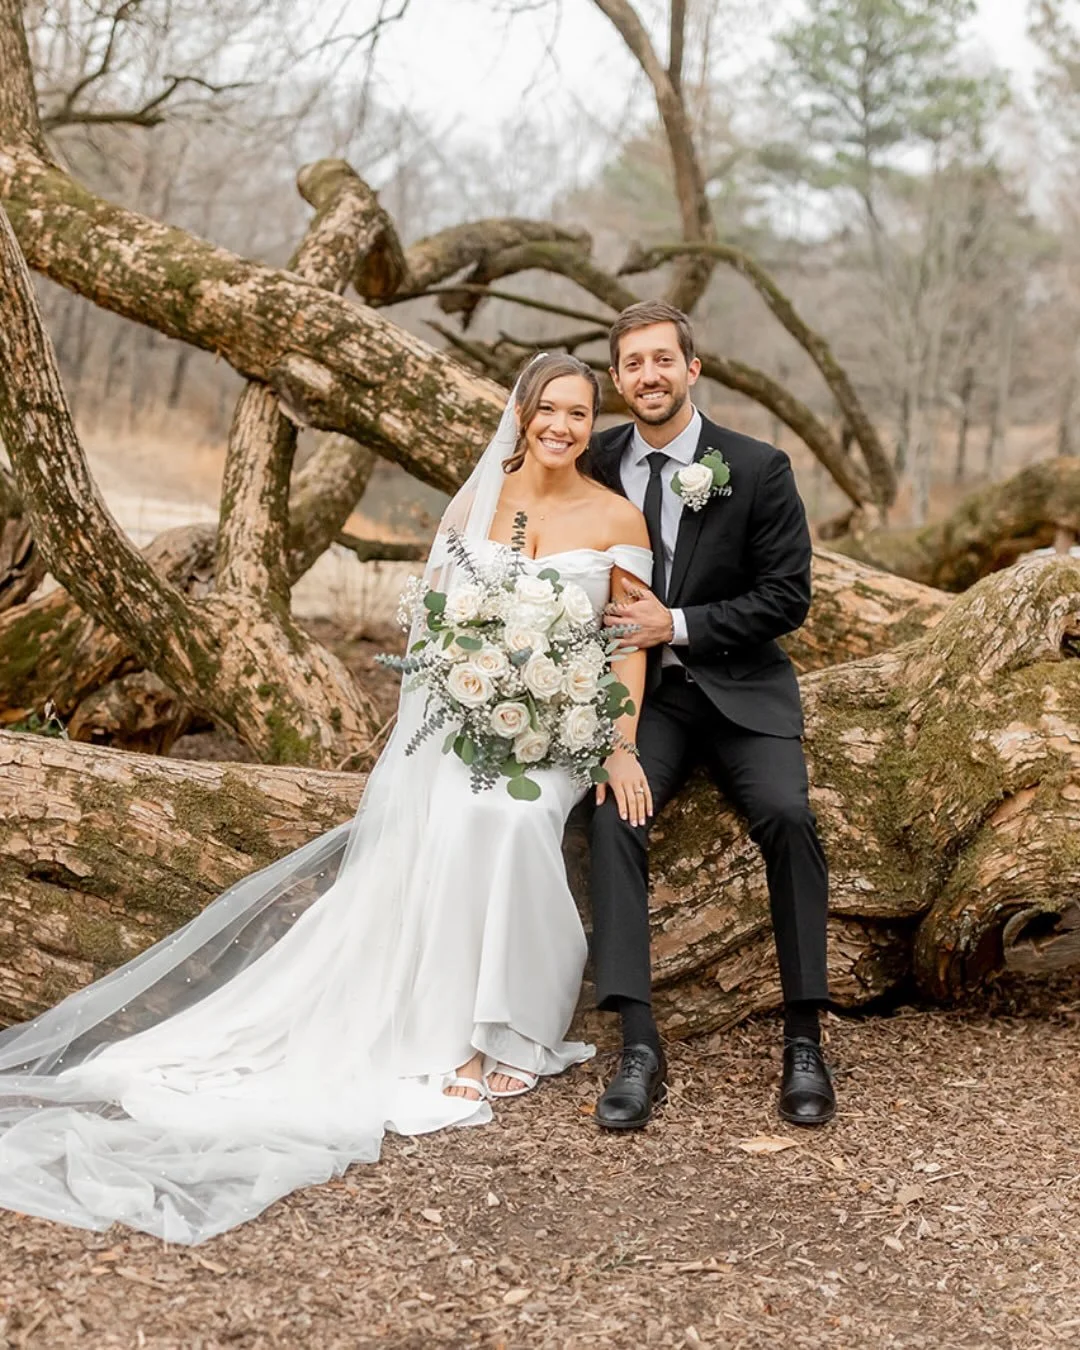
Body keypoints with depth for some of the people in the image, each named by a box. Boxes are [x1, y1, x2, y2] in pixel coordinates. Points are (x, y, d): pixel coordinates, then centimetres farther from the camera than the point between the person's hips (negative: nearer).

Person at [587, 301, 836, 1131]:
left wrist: (678, 624, -13)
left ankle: (804, 1041, -14)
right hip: (642, 691, 2)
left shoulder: (758, 469, -4)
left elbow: (788, 597, -5)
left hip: (741, 688, -1)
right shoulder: (598, 465, 4)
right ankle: (640, 1048, -24)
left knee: (786, 815, -26)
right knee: (614, 817, -26)